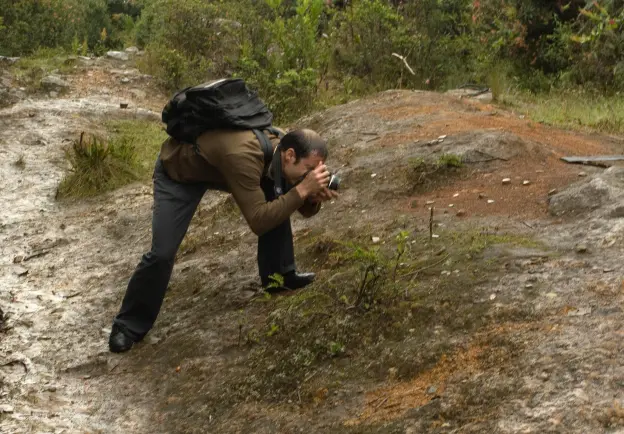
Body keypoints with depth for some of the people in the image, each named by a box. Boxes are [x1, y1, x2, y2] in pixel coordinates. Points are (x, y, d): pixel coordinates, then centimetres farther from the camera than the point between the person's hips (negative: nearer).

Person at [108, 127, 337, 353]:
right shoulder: (243, 155, -43)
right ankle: (128, 326, 4)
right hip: (177, 172, -7)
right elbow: (258, 221, -43)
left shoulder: (285, 143, -19)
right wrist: (302, 189, -45)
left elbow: (303, 208, -7)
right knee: (162, 254, -14)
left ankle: (280, 274, 13)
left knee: (277, 202, -5)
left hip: (216, 166, 7)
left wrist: (314, 198, -30)